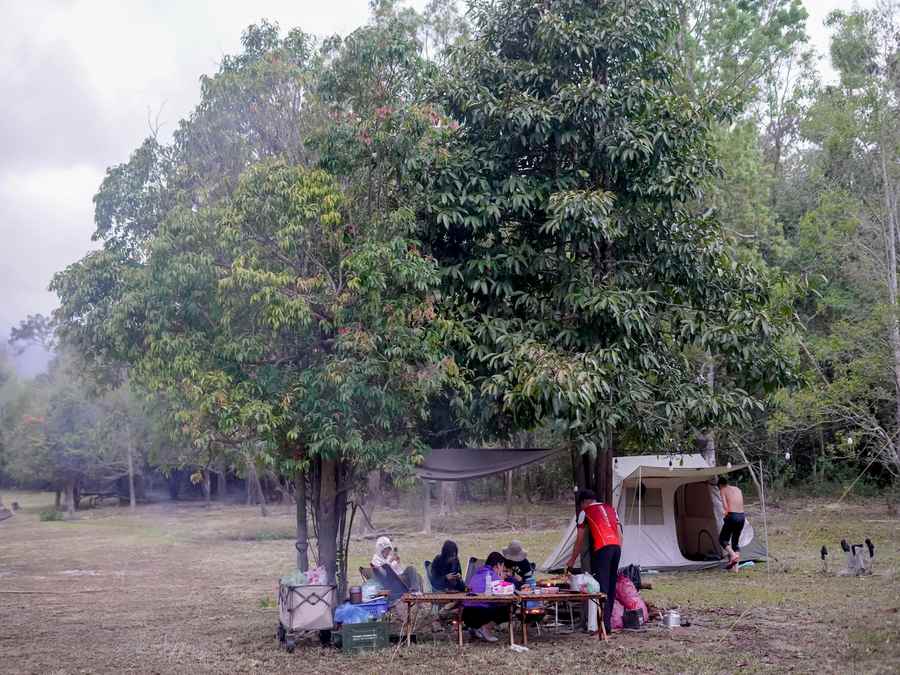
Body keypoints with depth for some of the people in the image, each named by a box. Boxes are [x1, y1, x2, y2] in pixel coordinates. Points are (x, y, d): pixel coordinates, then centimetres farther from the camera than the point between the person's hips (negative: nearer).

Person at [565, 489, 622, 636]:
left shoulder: (585, 512, 9)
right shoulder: (610, 508, 24)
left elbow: (580, 540, 10)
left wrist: (572, 560, 19)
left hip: (602, 548, -6)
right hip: (616, 546, 6)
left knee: (601, 587, -5)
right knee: (611, 586, 13)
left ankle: (605, 625, -10)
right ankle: (608, 622, 17)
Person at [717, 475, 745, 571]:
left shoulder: (723, 490, 2)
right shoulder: (738, 489, 20)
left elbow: (725, 506, -11)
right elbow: (741, 505, 16)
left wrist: (726, 515, 7)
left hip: (732, 516, -6)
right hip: (741, 516, 6)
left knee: (722, 539, 7)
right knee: (736, 541, 15)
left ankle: (733, 555, -16)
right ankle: (736, 566, 9)